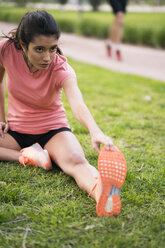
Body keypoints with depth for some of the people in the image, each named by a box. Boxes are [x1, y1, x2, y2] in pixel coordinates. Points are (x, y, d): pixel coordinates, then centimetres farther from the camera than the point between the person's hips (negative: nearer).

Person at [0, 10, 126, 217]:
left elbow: (77, 103, -44)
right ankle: (28, 156, -23)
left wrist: (95, 132, -64)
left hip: (52, 130, -3)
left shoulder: (61, 68, -23)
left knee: (76, 161, -39)